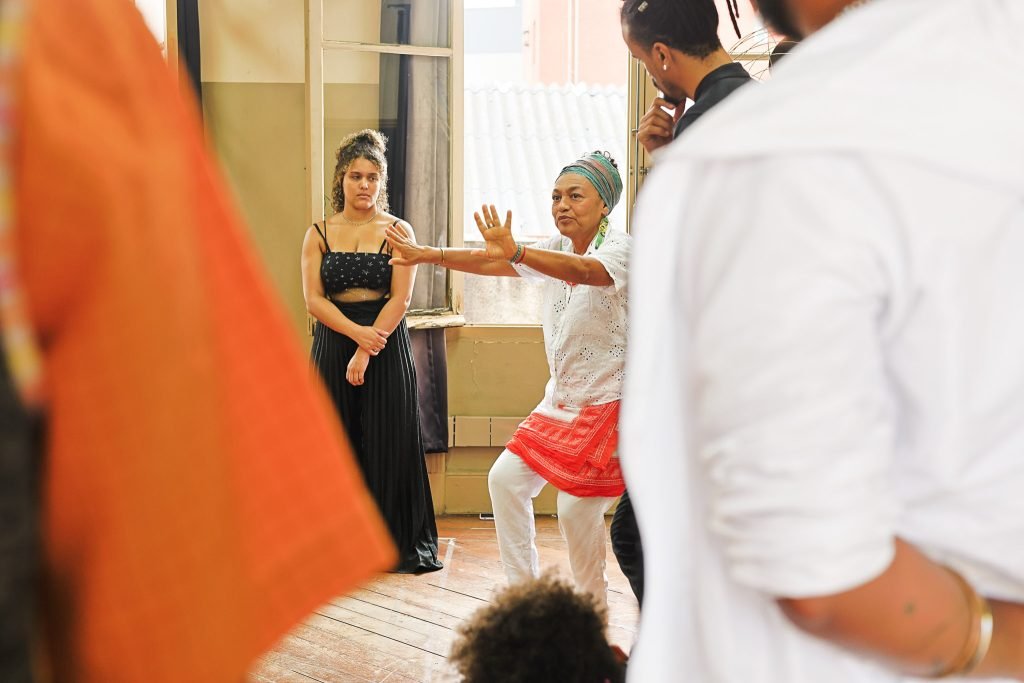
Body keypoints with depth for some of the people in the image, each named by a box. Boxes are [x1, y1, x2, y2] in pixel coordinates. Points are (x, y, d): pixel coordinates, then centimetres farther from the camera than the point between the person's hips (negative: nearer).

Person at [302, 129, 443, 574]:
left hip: (387, 346, -2)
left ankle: (397, 544, 8)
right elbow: (313, 299, -1)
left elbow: (400, 298, -7)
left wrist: (367, 352, -14)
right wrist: (357, 333, -15)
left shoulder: (398, 231, 1)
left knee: (388, 445, -1)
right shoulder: (319, 234, 6)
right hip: (333, 345, 2)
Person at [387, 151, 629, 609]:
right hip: (561, 399, 8)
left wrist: (515, 252, -52)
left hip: (608, 402, -8)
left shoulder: (620, 249, -15)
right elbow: (493, 264, 0)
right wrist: (432, 256, -15)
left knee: (578, 508, -10)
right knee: (506, 478, 4)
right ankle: (523, 590, 15)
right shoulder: (556, 249, 9)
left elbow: (587, 271, -37)